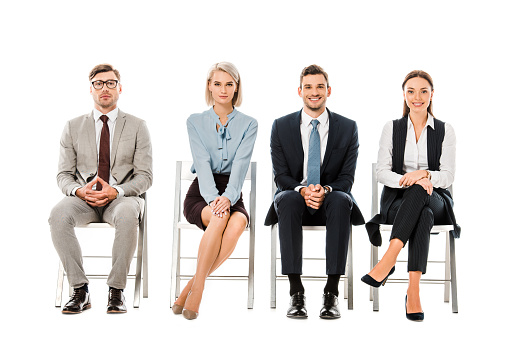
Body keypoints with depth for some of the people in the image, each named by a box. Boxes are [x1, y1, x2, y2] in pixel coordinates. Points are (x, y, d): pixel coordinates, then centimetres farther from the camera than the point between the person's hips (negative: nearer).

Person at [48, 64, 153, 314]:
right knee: (58, 215, -32)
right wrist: (80, 190, -15)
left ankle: (116, 290, -25)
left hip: (121, 198, -2)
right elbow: (64, 175, 9)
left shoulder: (137, 127, 7)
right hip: (83, 198, 2)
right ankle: (80, 290, -22)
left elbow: (144, 176, 1)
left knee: (127, 215, -38)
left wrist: (115, 191, -18)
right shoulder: (73, 127, 12)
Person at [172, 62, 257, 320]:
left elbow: (240, 164, -8)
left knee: (238, 222, -35)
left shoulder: (248, 124, 8)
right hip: (200, 193, -1)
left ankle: (192, 287, -25)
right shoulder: (196, 122, 8)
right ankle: (198, 288, -25)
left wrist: (228, 197, -27)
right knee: (219, 218, -36)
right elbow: (202, 163, -8)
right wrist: (213, 198, -25)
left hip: (231, 194, 1)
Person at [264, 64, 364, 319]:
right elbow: (280, 175, -1)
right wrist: (302, 190, -22)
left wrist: (325, 190, -23)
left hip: (330, 201, 0)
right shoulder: (281, 126, 4)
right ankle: (296, 292, -34)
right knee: (288, 199, -36)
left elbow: (347, 177, -1)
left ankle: (331, 292, -33)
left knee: (341, 200, -36)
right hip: (294, 197, 0)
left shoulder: (347, 128, 4)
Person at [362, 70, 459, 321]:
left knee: (419, 192, -39)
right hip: (397, 200, 0)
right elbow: (382, 172, -1)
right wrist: (408, 180, -21)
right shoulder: (392, 128, 8)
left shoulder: (445, 131, 7)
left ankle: (388, 261, -45)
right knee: (423, 216, -37)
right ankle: (413, 291, -44)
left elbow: (448, 176, -1)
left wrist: (424, 174, -23)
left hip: (435, 199, 0)